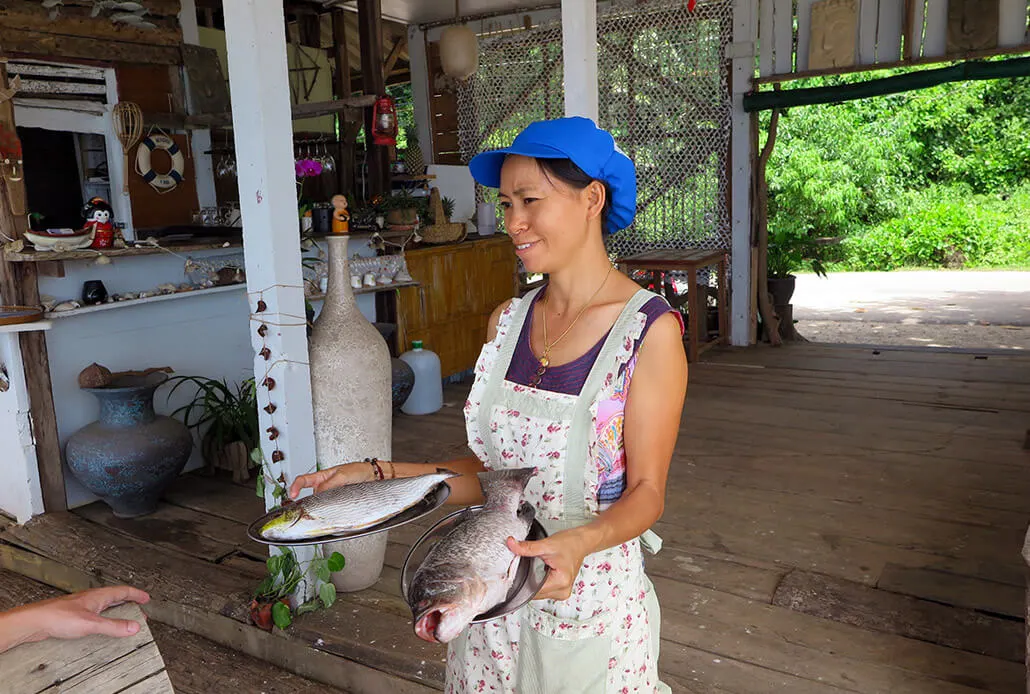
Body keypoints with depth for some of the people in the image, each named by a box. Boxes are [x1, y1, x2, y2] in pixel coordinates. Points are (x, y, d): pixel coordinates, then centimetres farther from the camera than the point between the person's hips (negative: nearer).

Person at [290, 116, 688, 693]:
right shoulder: (508, 321, 2)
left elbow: (646, 492, -12)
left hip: (592, 598, -4)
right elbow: (491, 471, 5)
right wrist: (373, 474, -2)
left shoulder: (650, 329, -15)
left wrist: (578, 544, -30)